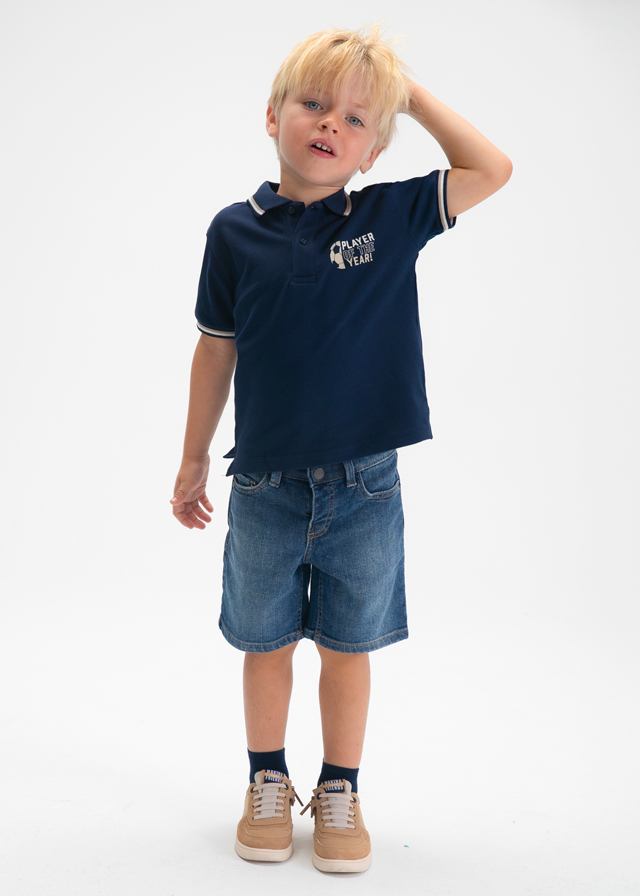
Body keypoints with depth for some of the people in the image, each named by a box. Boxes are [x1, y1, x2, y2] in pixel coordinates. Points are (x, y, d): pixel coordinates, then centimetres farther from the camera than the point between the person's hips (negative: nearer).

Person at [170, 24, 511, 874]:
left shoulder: (392, 217, -1)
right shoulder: (236, 230, -2)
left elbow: (491, 170, 3)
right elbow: (217, 349, 5)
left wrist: (414, 94, 1)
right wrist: (193, 458, 10)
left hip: (365, 485, 0)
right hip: (266, 485, 0)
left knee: (347, 645, 12)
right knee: (266, 642, 14)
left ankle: (340, 793, 32)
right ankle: (268, 785, 35)